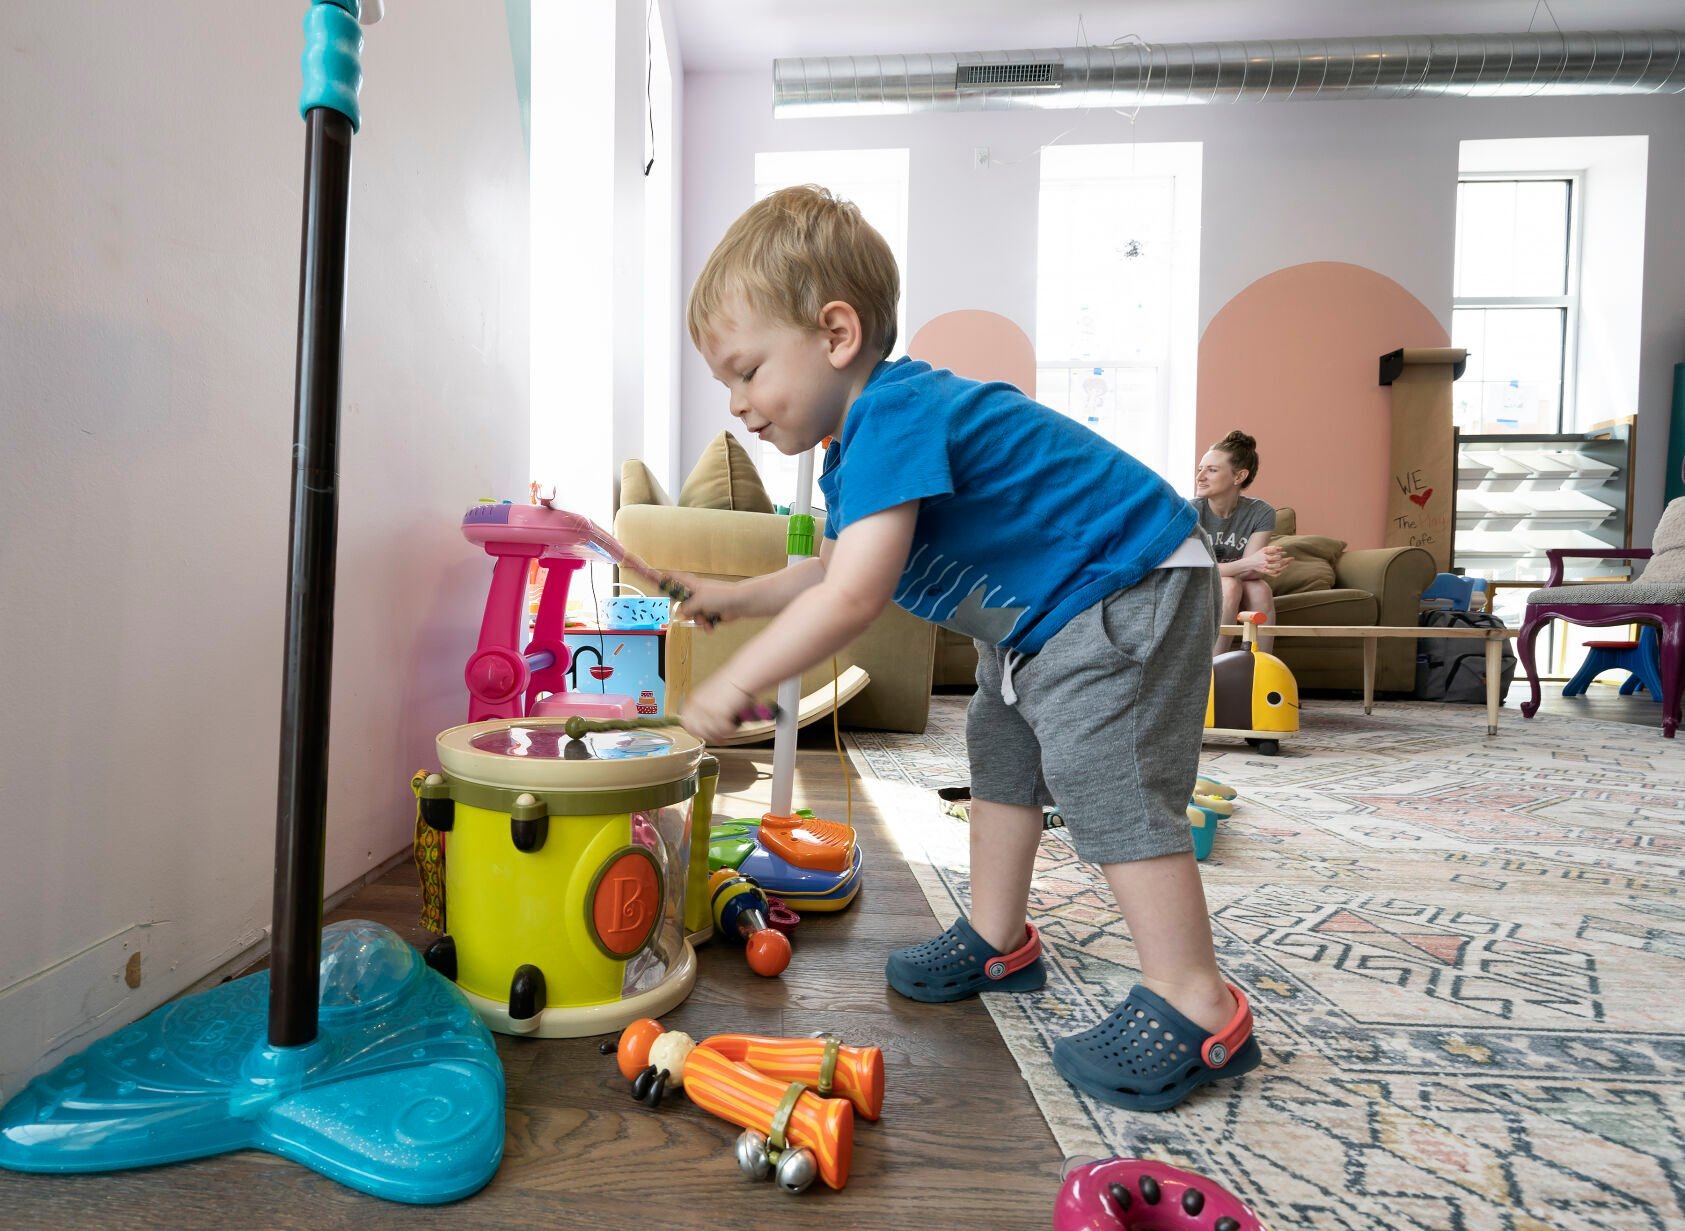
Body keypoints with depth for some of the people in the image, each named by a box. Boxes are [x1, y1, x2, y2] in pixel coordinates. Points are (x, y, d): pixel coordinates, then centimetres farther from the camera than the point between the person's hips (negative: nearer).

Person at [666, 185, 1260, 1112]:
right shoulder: (857, 444, 7)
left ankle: (1195, 1010, 0)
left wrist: (739, 682, -26)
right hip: (1046, 613, 11)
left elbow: (853, 600, -34)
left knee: (1108, 782, -15)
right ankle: (999, 942, 32)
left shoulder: (894, 417, -27)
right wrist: (735, 596, 8)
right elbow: (836, 569, 15)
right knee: (1002, 753, 16)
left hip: (1126, 591, -11)